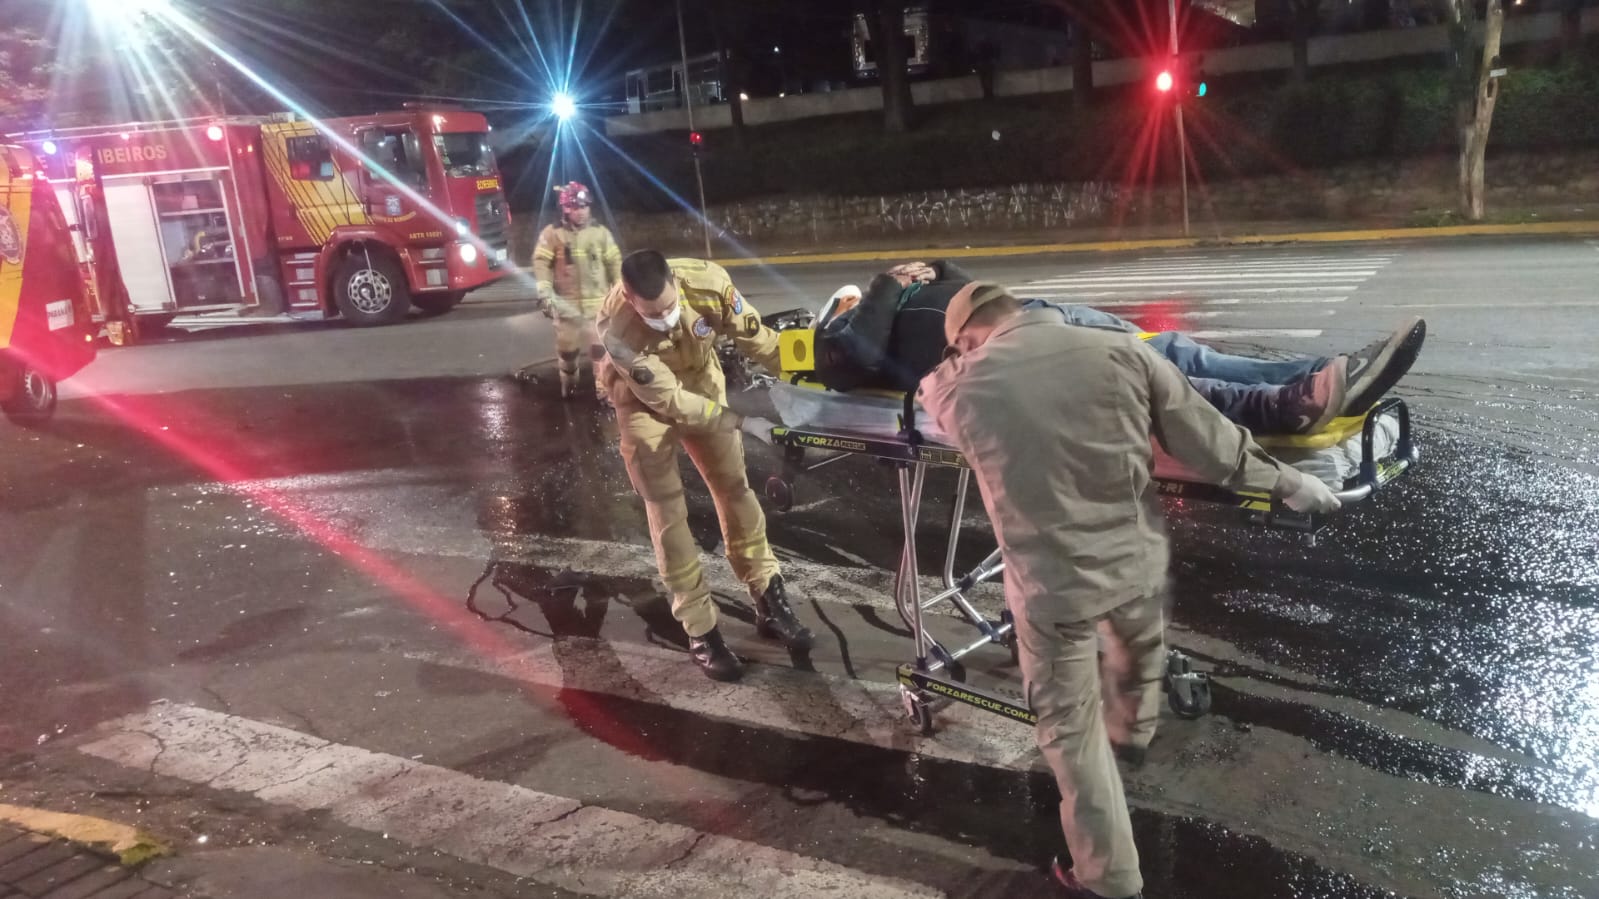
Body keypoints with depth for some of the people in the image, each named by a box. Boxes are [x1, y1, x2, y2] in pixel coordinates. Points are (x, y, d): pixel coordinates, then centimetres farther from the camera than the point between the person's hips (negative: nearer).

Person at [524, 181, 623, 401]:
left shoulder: (601, 232, 3)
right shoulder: (552, 233, -4)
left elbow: (614, 262, 8)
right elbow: (541, 263, -5)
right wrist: (544, 292, -14)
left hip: (597, 301, 1)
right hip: (566, 302, -1)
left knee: (601, 346, -4)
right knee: (567, 345, 13)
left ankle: (604, 388, 3)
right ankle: (568, 384, 33)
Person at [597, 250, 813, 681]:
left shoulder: (706, 280, -33)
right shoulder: (617, 330, -39)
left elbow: (754, 336, -21)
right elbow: (670, 401, -33)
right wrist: (742, 422, -33)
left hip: (700, 380, 3)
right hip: (646, 400, -3)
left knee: (734, 487, 6)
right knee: (667, 508, -3)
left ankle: (769, 601, 19)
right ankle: (701, 629, 6)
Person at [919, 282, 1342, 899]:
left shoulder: (965, 388, -13)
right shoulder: (1120, 351, -10)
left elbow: (932, 388, 13)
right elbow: (1208, 441, -4)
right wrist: (1285, 481, 10)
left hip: (1050, 588, -3)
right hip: (1137, 563, 3)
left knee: (1070, 730, 18)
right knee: (1142, 655, 36)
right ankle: (1131, 734, 67)